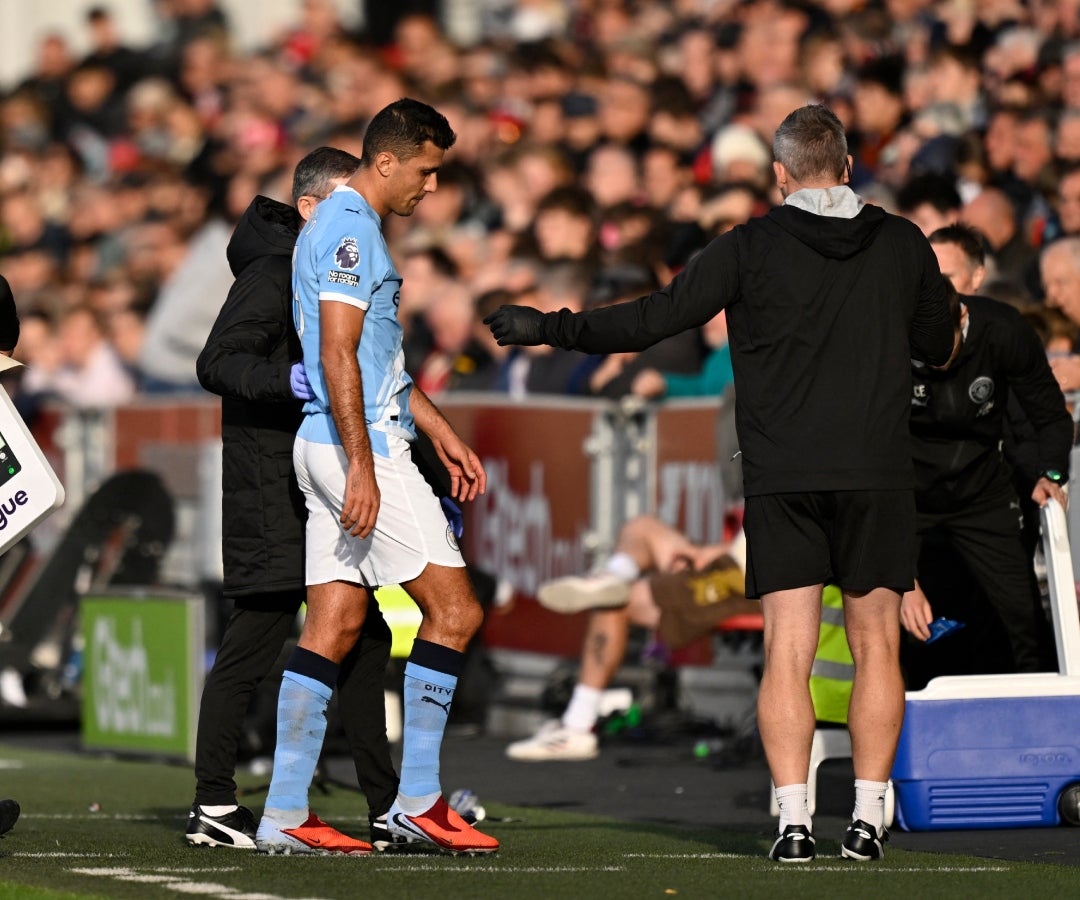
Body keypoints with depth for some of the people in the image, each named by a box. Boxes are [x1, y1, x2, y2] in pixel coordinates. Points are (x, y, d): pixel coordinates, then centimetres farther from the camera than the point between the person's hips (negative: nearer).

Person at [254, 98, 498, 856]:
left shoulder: (349, 227, 21)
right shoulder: (349, 231, -12)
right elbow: (337, 356, -19)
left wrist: (443, 435, 28)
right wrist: (361, 467, -22)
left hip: (337, 447, 10)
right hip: (358, 447, -10)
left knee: (334, 626, 6)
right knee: (454, 609, -7)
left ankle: (285, 815, 3)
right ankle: (418, 800, -5)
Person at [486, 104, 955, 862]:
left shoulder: (752, 247, -4)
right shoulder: (904, 244, 3)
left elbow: (654, 318, -5)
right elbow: (938, 345, 16)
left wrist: (550, 329, 6)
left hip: (782, 480, -1)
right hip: (878, 477, 1)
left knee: (787, 650, -1)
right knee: (876, 644, 6)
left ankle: (794, 819, -9)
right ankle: (869, 818, 2)